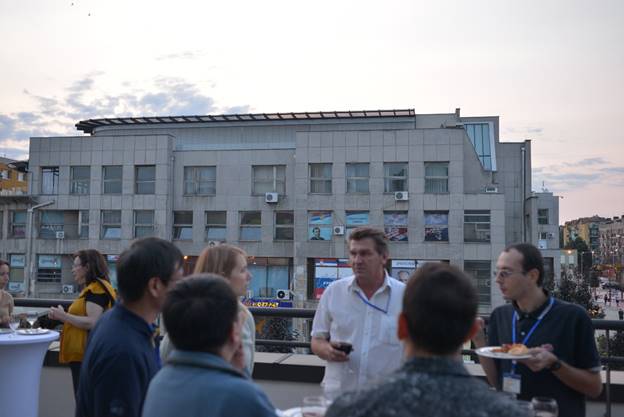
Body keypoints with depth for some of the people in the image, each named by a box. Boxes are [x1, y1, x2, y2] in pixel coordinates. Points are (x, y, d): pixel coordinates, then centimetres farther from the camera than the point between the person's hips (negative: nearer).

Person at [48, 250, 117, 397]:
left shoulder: (96, 289, -14)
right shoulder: (91, 289, 19)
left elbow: (93, 322, -23)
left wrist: (63, 316, -13)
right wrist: (63, 316, 11)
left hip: (86, 357, -10)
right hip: (82, 355, 10)